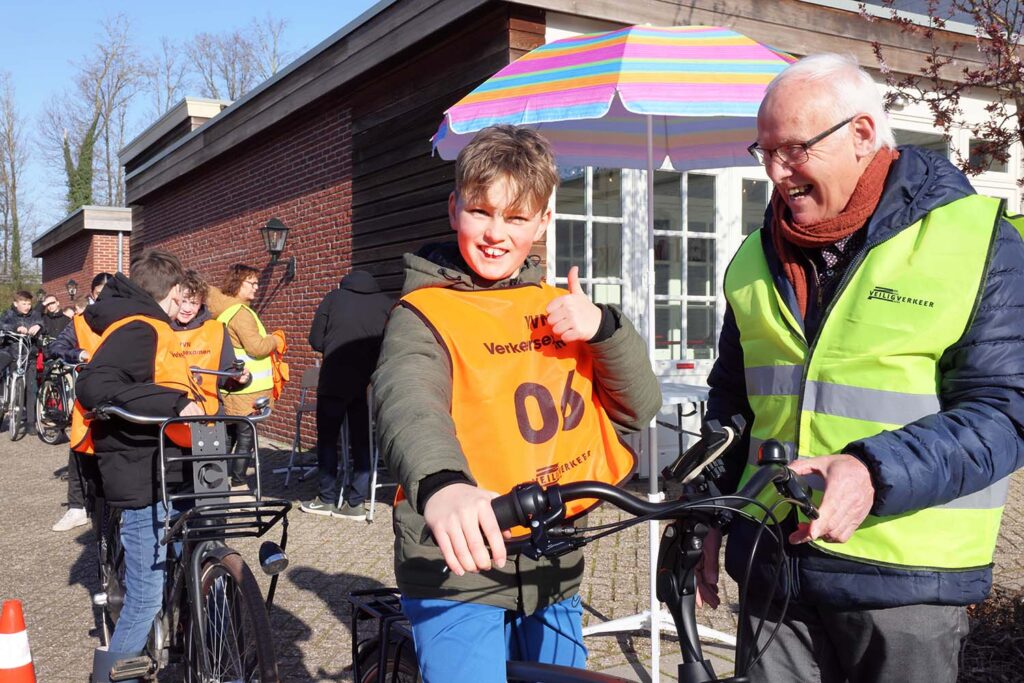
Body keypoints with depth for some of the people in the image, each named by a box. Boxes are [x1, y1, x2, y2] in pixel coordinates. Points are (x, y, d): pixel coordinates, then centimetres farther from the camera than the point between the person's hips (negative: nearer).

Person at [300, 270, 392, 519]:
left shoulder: (333, 298, 7)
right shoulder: (386, 303, 7)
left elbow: (316, 341, 4)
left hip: (334, 380, -1)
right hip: (370, 383, 1)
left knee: (327, 438, 12)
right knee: (363, 442, 9)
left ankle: (327, 499, 15)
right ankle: (354, 502, 8)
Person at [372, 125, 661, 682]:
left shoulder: (557, 307, 9)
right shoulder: (426, 314, -9)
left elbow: (638, 409, 5)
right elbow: (406, 402, -31)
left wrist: (603, 327, -14)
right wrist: (441, 485, -52)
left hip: (554, 574, 6)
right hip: (461, 575, -5)